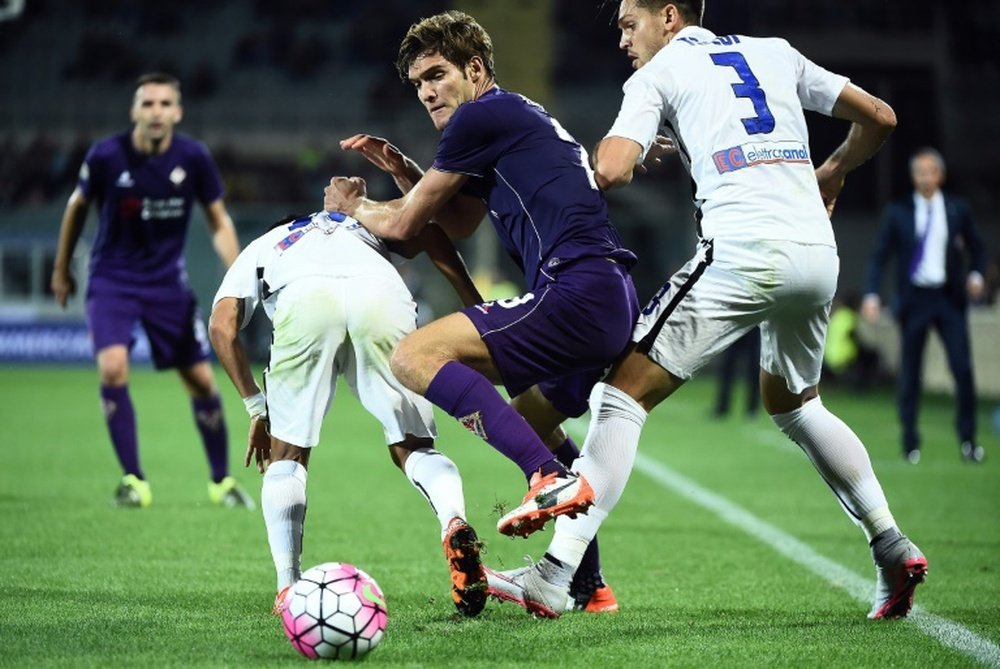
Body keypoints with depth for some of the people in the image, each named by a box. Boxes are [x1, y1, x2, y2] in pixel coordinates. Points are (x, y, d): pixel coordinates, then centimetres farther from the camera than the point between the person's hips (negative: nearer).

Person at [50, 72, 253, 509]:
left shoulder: (194, 158, -12)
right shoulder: (105, 156, -15)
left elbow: (218, 220, 0)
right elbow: (77, 206, 4)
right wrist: (61, 269, 12)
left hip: (168, 281, 2)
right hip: (112, 280, -2)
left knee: (201, 381, 2)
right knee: (112, 369, -21)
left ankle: (221, 481, 20)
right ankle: (133, 480, -9)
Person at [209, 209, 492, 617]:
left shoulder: (258, 250, 41)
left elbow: (222, 327, 22)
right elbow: (424, 228, 22)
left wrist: (256, 407, 25)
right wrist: (476, 312, 17)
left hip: (304, 299, -1)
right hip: (383, 291, 1)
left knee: (286, 456, 16)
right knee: (413, 447, 13)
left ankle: (288, 589, 2)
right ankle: (455, 524, -18)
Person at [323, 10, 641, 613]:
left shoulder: (482, 116, -3)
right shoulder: (518, 118, 27)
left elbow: (403, 224, 3)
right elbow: (459, 224, 38)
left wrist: (350, 206, 23)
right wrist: (400, 168, 27)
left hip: (578, 288, -10)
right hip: (619, 307, 10)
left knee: (415, 356, -15)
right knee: (533, 417, 32)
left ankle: (552, 478, -28)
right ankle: (588, 584, 29)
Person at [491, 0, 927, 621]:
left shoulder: (658, 74, 9)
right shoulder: (776, 53, 23)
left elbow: (611, 170, -6)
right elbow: (879, 118, 25)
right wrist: (831, 173, 43)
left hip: (742, 252, -6)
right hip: (818, 252, 6)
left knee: (623, 394, -2)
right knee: (796, 403, 30)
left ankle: (556, 573, -11)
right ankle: (891, 544, 19)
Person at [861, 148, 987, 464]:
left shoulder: (958, 209, 6)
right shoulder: (898, 212, 2)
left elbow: (976, 247, 14)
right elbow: (879, 255, 2)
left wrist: (976, 276, -6)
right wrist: (871, 295, -9)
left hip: (950, 298, 0)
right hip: (914, 298, 0)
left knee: (963, 369, -10)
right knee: (909, 375, 3)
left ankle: (968, 440, -1)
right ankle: (910, 443, 13)